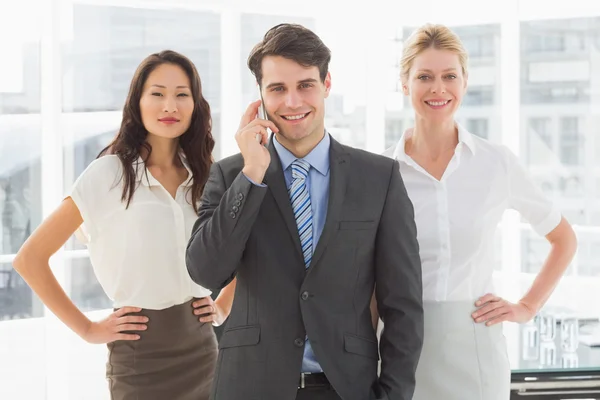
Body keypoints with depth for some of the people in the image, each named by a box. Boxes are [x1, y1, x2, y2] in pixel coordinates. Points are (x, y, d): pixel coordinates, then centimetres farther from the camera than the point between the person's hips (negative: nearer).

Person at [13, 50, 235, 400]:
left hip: (202, 350, 4)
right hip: (140, 358, -4)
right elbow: (30, 258, -7)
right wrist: (88, 329, -7)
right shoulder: (109, 173, -8)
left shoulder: (205, 177, 5)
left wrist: (223, 309, 8)